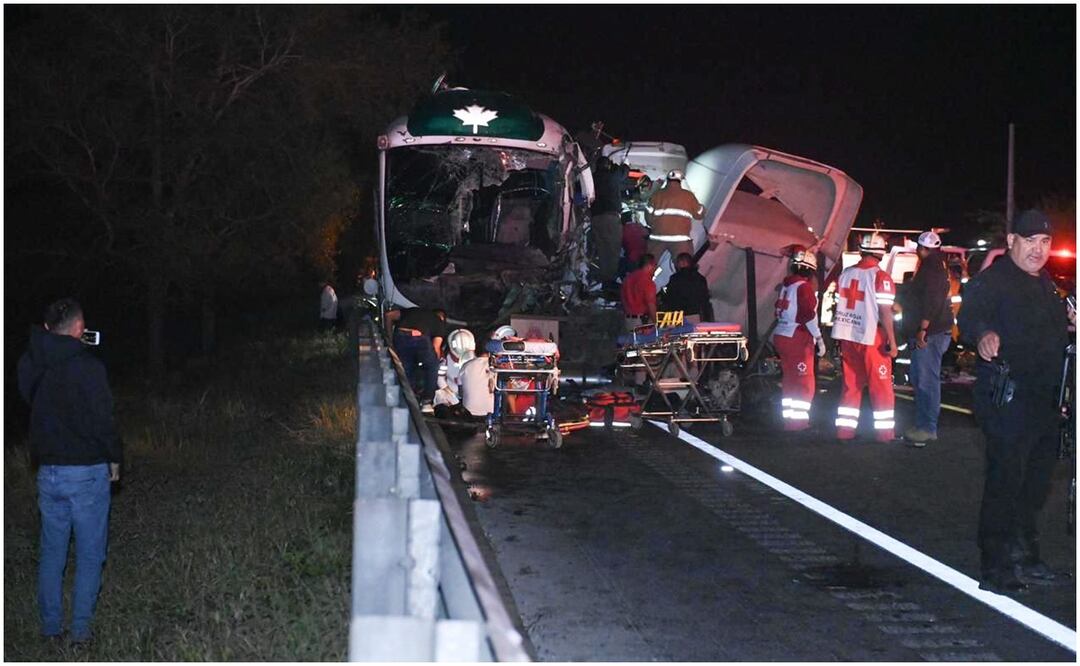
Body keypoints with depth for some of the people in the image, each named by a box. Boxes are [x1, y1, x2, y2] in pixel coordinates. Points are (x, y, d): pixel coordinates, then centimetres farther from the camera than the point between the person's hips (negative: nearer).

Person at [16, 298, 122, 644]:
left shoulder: (30, 364, 1)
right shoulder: (89, 367, -16)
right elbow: (103, 420, -14)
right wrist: (114, 459, 2)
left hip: (48, 470, 5)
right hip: (87, 471, -5)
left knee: (51, 553, 15)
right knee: (89, 555, 6)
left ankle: (50, 628, 20)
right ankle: (80, 630, 7)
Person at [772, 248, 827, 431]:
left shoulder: (785, 284, 11)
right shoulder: (804, 286, -15)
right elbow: (809, 315, -19)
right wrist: (819, 339, -13)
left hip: (780, 336, 9)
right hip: (798, 340, -9)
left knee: (790, 380, 16)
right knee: (805, 383, -3)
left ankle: (789, 418, 21)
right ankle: (798, 421, -4)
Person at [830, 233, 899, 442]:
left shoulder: (846, 273, 6)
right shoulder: (881, 277, -12)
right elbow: (885, 312, -16)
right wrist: (892, 342, -11)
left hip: (847, 337, 6)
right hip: (871, 338, -6)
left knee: (851, 385, 13)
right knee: (881, 387, 4)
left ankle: (844, 429, 13)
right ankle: (884, 431, 7)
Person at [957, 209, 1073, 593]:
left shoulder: (1044, 283, 17)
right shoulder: (993, 279, -11)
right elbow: (969, 316, -28)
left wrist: (1070, 320, 9)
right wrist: (982, 334, -48)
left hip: (1044, 399, 9)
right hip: (1008, 398, -9)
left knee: (1036, 482, 17)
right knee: (1005, 480, -8)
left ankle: (1024, 556, 30)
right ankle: (995, 569, -3)